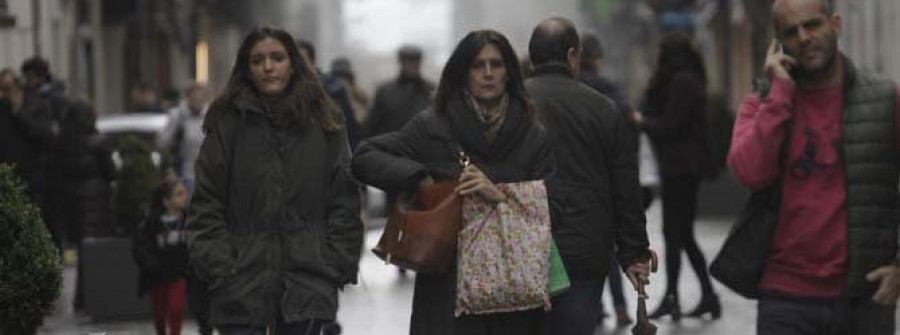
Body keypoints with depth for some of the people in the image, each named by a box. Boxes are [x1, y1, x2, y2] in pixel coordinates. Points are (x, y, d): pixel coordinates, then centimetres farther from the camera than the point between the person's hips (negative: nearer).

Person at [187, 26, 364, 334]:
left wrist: (336, 266, -2)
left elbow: (345, 203, 6)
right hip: (242, 282, -1)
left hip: (306, 283, 1)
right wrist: (220, 269, -8)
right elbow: (205, 205, 0)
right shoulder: (227, 124, 2)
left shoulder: (324, 125, 6)